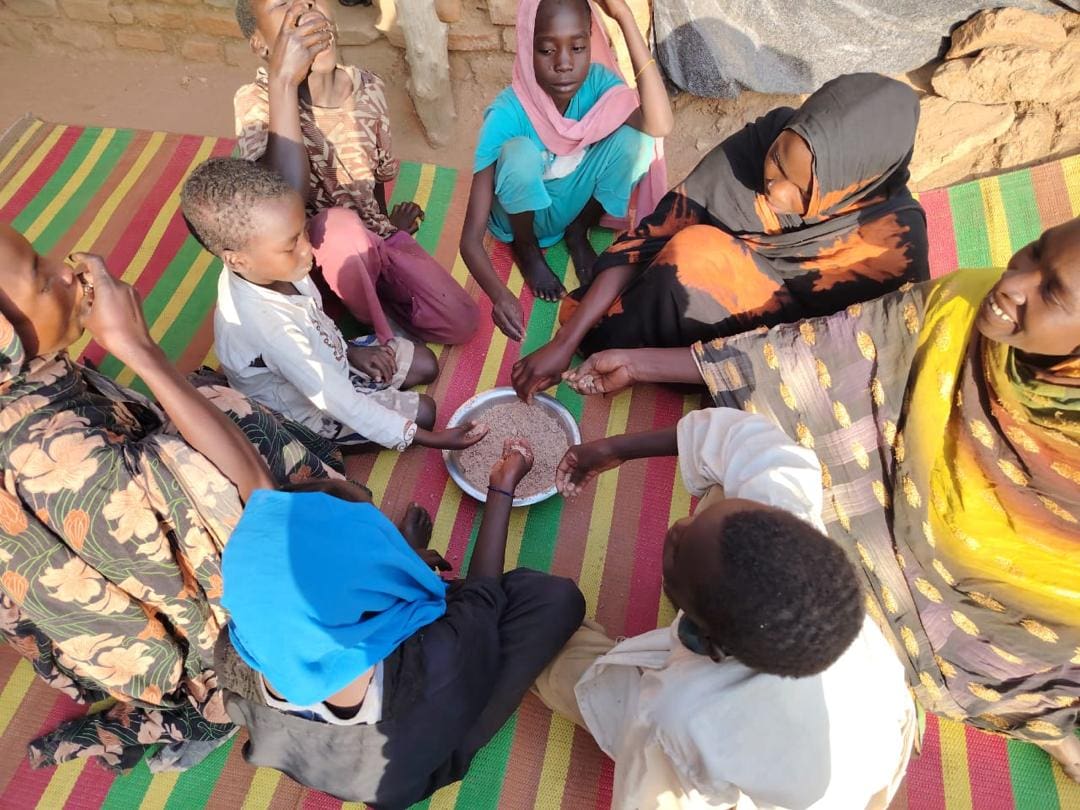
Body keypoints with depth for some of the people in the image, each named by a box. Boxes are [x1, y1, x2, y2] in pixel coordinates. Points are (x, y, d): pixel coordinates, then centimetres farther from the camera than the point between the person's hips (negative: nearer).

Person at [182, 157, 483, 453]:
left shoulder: (263, 269, -20)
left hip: (327, 358, 7)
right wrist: (427, 438, -32)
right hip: (310, 412, -7)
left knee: (425, 364, 8)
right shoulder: (266, 325, -41)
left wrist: (351, 351, -8)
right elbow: (336, 401, -36)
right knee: (422, 411, -5)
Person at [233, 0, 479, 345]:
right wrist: (282, 80, -35)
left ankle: (368, 294, 9)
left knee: (460, 323, -13)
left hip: (374, 239, 4)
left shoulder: (368, 87, -5)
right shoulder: (256, 100, -17)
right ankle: (379, 333, -12)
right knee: (341, 224, -39)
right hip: (307, 255, -3)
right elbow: (288, 198, -35)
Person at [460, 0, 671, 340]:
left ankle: (578, 233, 3)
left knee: (632, 138, -24)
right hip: (521, 216, -3)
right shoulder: (507, 113, -30)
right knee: (520, 152, -35)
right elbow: (471, 238, -34)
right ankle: (526, 247, -4)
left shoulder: (597, 80, -19)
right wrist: (501, 296, -53)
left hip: (572, 206, 3)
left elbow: (659, 125, -39)